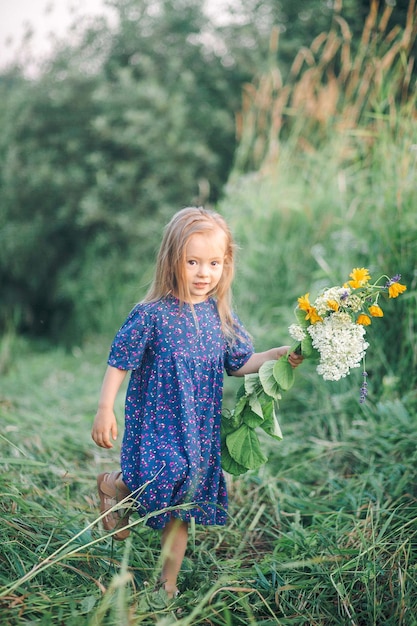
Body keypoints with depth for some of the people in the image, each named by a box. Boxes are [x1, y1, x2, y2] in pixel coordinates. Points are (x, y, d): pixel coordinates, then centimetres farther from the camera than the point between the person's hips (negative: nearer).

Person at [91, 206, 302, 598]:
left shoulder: (220, 316, 3)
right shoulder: (152, 314, -12)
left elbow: (239, 363, 12)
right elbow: (119, 362, -8)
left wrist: (280, 356, 0)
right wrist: (105, 410, -13)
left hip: (199, 426, 5)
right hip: (155, 421, -5)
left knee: (181, 508, 10)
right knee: (170, 480, -24)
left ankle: (168, 585, 27)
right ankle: (112, 485, 9)